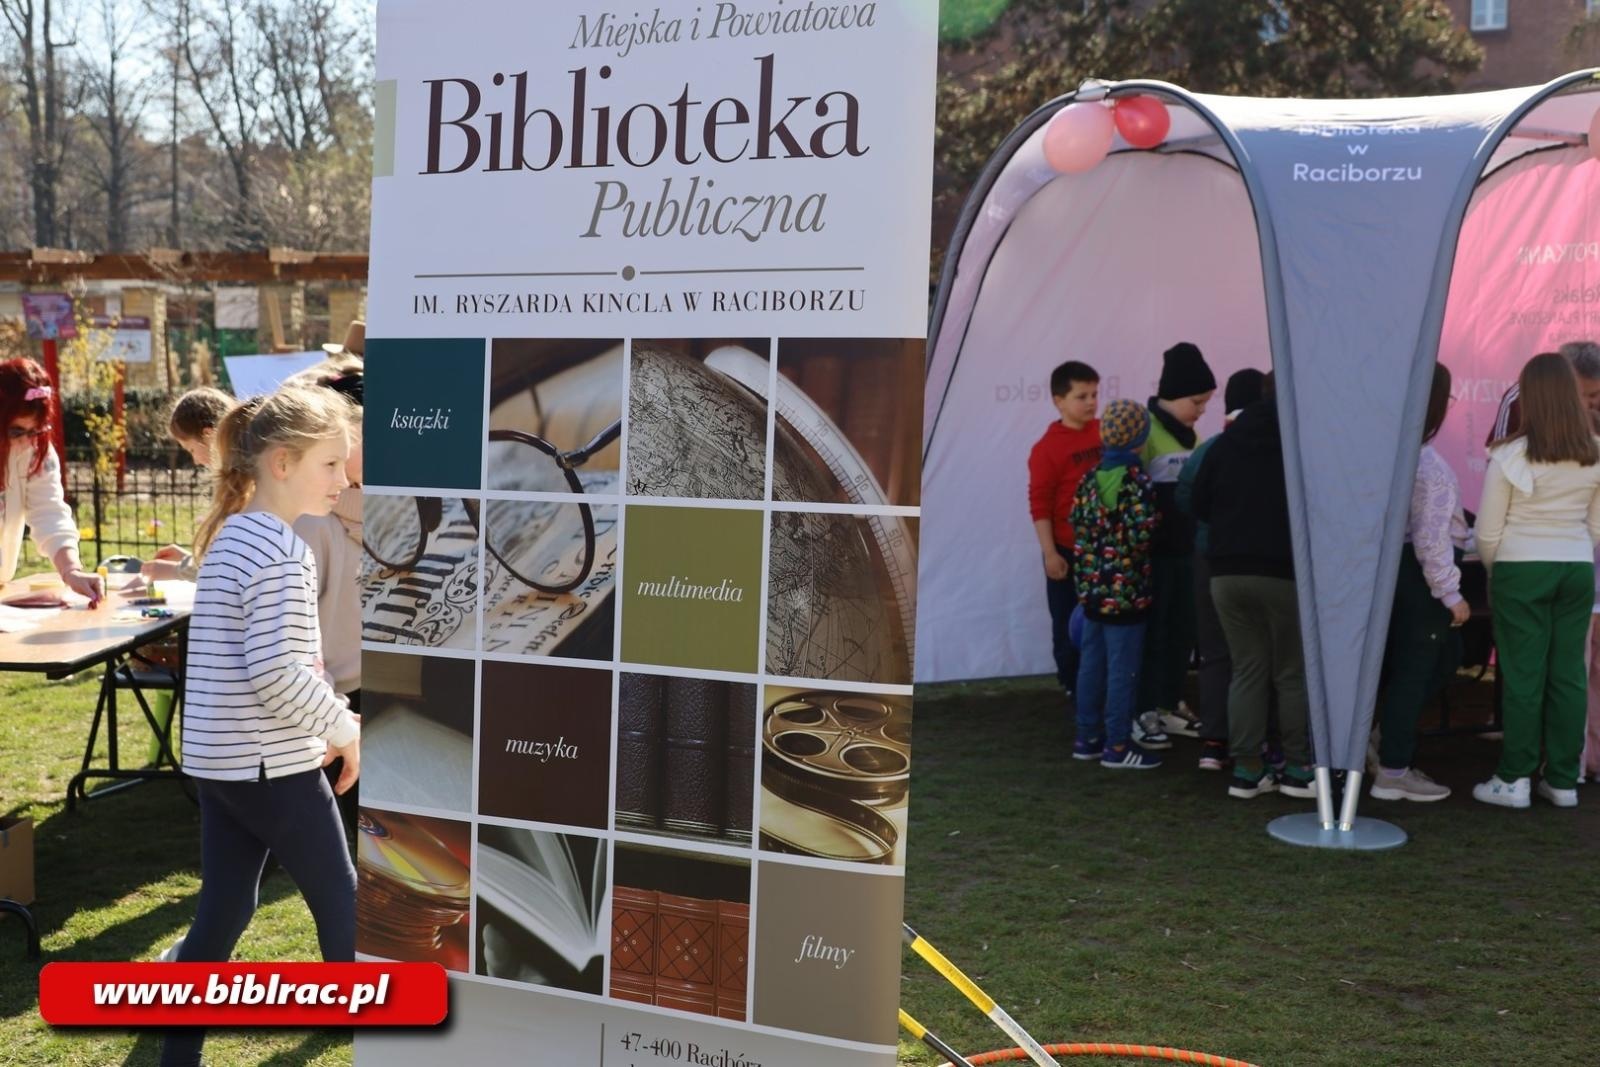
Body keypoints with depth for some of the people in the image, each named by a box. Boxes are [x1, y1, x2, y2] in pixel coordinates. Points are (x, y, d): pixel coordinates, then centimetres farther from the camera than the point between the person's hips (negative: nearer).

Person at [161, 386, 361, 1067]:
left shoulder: (229, 536, 11)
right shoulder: (283, 551, -20)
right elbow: (275, 670, -26)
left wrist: (323, 717, 14)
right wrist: (342, 728, -13)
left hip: (217, 758, 9)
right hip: (271, 764, -9)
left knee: (223, 908, 15)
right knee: (339, 897, 7)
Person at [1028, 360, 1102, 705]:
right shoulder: (1048, 447, -12)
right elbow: (1040, 503, -11)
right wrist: (1050, 553, -14)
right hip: (1069, 550, -4)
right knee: (1069, 623, 7)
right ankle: (1074, 687, 21)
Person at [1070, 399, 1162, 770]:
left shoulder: (1090, 480, 5)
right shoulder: (1137, 481, -14)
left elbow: (1078, 528, 8)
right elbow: (1143, 532, -19)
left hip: (1093, 589, 7)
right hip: (1126, 590, -7)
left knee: (1091, 665, 13)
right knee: (1122, 670, 0)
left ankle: (1088, 737, 22)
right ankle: (1118, 745, 6)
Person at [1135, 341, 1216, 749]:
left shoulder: (1188, 435, 13)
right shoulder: (1143, 430, -13)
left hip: (1186, 549, 8)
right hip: (1154, 551, -8)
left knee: (1183, 630, 13)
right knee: (1153, 631, 0)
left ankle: (1171, 704, 25)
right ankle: (1144, 713, 9)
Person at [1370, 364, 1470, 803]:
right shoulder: (1427, 464, -19)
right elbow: (1430, 538, -21)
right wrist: (1451, 594, -16)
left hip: (1391, 564, 9)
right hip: (1419, 572, -9)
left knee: (1445, 654, 20)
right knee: (1414, 669, -2)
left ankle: (1389, 734, 21)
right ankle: (1392, 773, 5)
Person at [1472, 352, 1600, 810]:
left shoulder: (1510, 456, -12)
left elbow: (1488, 532, -5)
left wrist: (1494, 572, 12)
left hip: (1522, 569, -3)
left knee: (1523, 675, 2)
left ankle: (1514, 780, 8)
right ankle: (1563, 780, 16)